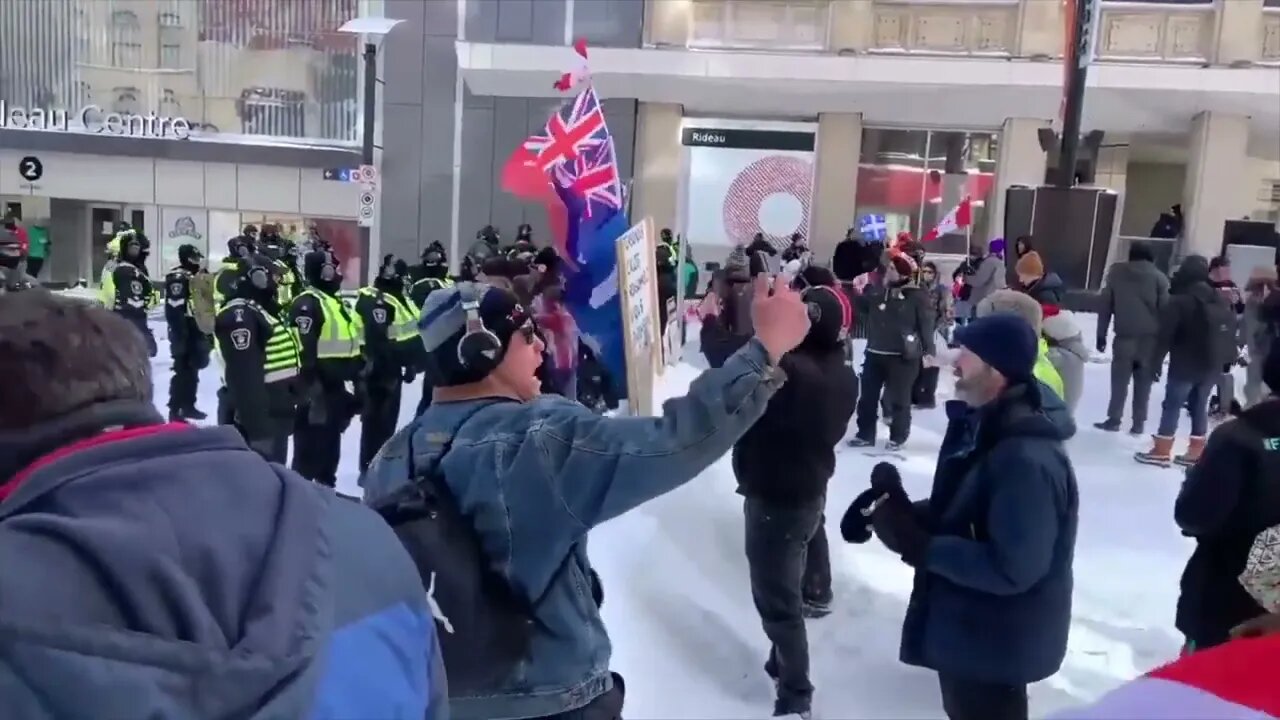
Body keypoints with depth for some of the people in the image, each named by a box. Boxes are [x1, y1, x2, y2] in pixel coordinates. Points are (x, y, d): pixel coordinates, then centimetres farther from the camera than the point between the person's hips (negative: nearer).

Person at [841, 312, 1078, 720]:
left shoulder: (1027, 459, -32)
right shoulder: (980, 424, 0)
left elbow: (1011, 568, -32)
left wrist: (918, 544, -31)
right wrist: (902, 510, -8)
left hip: (998, 642, -9)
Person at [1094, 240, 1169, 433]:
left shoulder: (1116, 272, 6)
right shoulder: (1158, 277, 4)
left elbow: (1104, 305, 4)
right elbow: (1165, 310, 1)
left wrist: (1101, 335, 8)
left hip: (1124, 337, 0)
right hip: (1149, 339, 0)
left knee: (1120, 380, 6)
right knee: (1143, 383, 7)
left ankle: (1113, 420, 5)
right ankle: (1138, 423, 9)